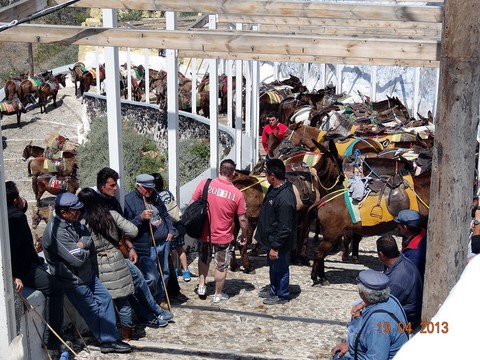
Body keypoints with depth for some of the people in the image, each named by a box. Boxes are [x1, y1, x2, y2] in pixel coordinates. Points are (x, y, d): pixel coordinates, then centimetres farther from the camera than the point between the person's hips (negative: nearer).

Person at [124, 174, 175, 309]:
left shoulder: (155, 196, 9)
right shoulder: (129, 200, -13)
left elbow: (165, 215, 21)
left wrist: (171, 231, 10)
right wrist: (141, 217, -28)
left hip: (164, 242, 7)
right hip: (147, 247, -7)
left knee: (164, 273, 18)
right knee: (151, 278, -3)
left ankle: (161, 298, 37)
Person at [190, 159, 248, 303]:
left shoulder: (205, 183, -13)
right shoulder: (237, 194, -17)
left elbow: (192, 205, -4)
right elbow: (242, 219, -9)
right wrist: (244, 236, 8)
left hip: (204, 233, 2)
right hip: (223, 237, -2)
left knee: (204, 259, 30)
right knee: (221, 266, 18)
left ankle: (201, 286, 35)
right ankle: (218, 294, 31)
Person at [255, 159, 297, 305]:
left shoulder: (285, 198, -33)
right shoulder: (274, 188, -2)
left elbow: (284, 228, -29)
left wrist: (275, 246, -23)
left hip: (279, 243, -9)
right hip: (271, 238, 9)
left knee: (280, 268, 12)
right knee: (272, 265, 27)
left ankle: (282, 295, 31)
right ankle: (273, 288, 47)